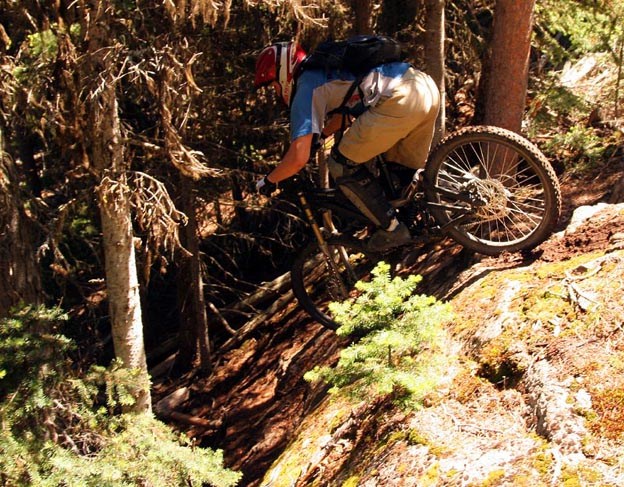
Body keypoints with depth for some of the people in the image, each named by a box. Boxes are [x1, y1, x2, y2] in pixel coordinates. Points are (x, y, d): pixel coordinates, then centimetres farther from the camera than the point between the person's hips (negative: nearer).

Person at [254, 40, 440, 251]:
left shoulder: (306, 90, 3)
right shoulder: (322, 70, 29)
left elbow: (298, 159, -3)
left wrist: (268, 180, 14)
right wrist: (313, 136, 51)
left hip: (401, 100, -9)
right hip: (428, 87, 9)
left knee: (342, 165, 7)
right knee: (404, 169, 28)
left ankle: (392, 229, 11)